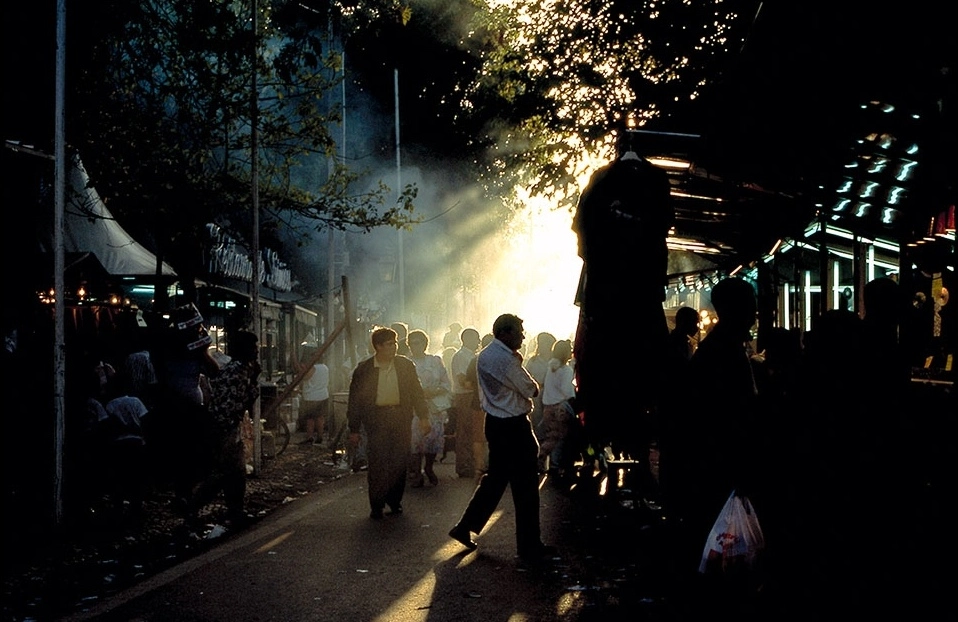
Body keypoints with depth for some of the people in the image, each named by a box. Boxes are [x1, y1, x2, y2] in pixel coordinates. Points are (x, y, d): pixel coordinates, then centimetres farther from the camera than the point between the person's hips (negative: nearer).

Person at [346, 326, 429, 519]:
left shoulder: (406, 365, 6)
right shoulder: (363, 370, 0)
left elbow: (417, 393, 13)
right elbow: (355, 401, 3)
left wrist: (423, 417, 6)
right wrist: (354, 430, 2)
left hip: (401, 418, 2)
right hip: (376, 420, -2)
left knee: (399, 462, 3)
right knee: (376, 463, -4)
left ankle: (395, 501, 17)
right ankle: (376, 505, 8)